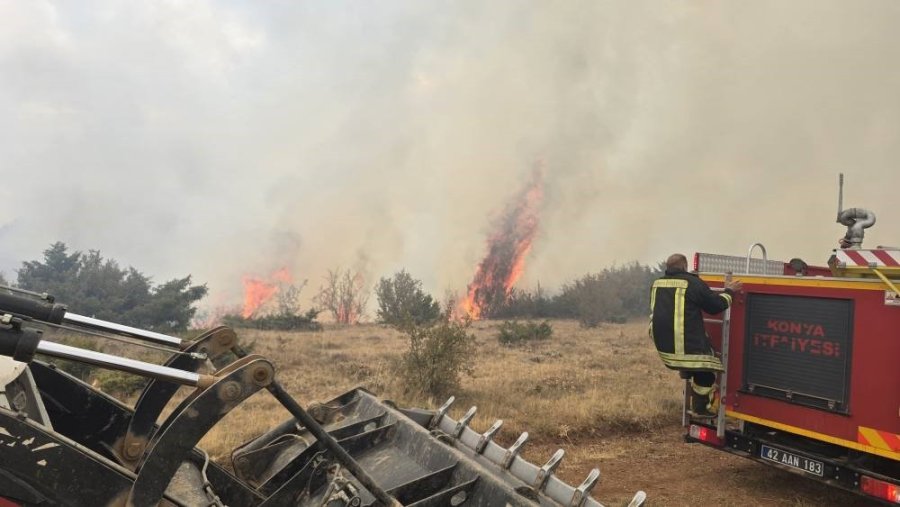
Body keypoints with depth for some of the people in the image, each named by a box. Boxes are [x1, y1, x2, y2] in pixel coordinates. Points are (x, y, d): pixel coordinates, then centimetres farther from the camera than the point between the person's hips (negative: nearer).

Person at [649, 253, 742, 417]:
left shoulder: (657, 283, 11)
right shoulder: (692, 283, -9)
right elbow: (716, 305, -2)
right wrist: (729, 292, 16)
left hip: (661, 341, 7)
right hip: (686, 341, -7)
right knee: (706, 366, 7)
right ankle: (702, 407, 12)